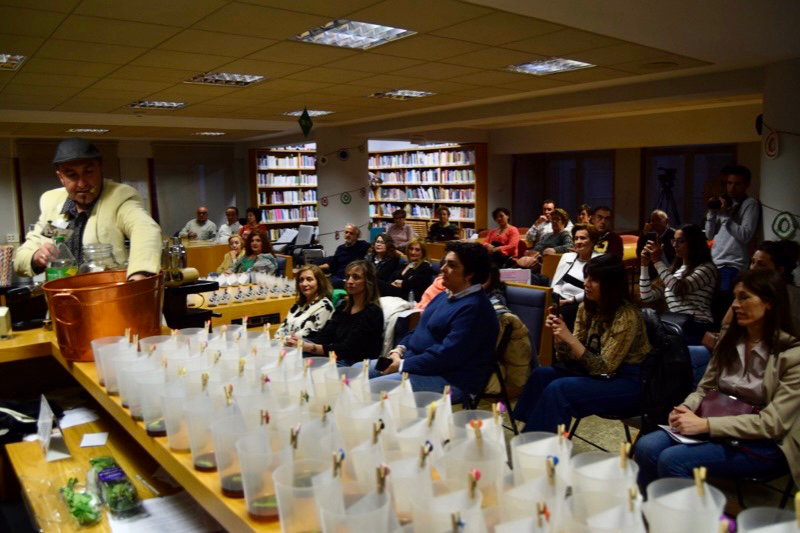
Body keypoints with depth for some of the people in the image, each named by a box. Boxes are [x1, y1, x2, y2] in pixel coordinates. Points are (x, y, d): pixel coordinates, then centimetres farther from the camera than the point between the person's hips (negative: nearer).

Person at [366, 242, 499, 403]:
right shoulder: (445, 296, 13)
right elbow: (420, 328, 21)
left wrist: (402, 365, -20)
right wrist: (400, 349, 2)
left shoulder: (474, 308, -20)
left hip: (449, 380, -10)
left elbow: (447, 355, -27)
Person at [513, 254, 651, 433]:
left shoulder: (626, 316, -22)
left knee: (558, 389, -25)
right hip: (597, 371, 8)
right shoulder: (587, 308, -1)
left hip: (627, 381, -7)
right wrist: (559, 335, -19)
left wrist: (570, 338, -31)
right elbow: (572, 357, 1)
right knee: (541, 375, -9)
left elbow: (604, 368, -22)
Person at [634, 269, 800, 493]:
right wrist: (686, 409, -11)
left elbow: (773, 423, -18)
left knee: (673, 459, -27)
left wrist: (705, 424, -24)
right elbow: (705, 389, 12)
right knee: (646, 447, -20)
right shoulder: (730, 338, 7)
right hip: (720, 428, 6)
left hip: (766, 444, -6)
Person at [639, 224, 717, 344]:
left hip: (696, 328, -6)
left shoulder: (707, 268, 0)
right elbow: (647, 297, 14)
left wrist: (658, 261, -12)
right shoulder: (674, 270, 19)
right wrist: (645, 265, 7)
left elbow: (679, 289, -17)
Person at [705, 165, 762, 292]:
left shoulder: (751, 204, -1)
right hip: (714, 263, 6)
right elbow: (709, 235, 13)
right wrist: (711, 212, 1)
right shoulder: (723, 203, 19)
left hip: (733, 265, -6)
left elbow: (745, 236, -15)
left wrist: (725, 215, -13)